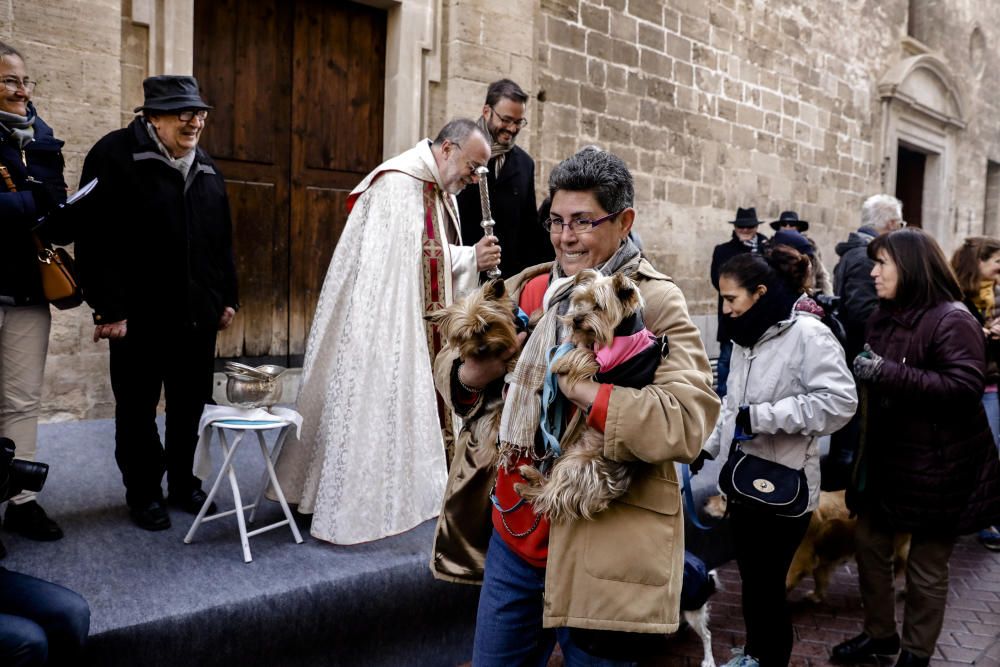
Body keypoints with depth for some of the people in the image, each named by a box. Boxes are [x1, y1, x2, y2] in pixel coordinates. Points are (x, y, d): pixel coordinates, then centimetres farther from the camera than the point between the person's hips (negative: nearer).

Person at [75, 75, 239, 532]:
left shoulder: (206, 169, 12)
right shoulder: (115, 156, -8)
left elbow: (222, 241, 17)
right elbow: (96, 239, -14)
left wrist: (226, 298, 13)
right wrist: (109, 308, -17)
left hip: (197, 314, 6)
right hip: (139, 317, -5)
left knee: (190, 405, 13)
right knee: (138, 408, 8)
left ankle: (183, 483, 30)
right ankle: (143, 493, 23)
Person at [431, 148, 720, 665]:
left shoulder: (656, 304, -12)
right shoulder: (525, 289, 5)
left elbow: (688, 424, -24)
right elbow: (450, 365, 11)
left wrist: (583, 388, -29)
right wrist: (473, 373, -11)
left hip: (596, 549, -5)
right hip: (512, 530, 6)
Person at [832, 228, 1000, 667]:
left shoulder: (952, 320, -17)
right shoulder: (885, 316, 8)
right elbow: (871, 371, 21)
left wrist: (890, 374, -32)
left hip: (937, 465, -8)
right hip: (885, 457, 8)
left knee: (926, 565, 7)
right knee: (870, 544, 15)